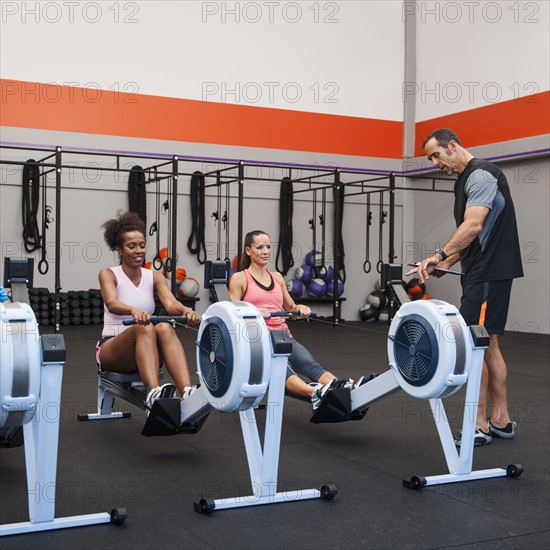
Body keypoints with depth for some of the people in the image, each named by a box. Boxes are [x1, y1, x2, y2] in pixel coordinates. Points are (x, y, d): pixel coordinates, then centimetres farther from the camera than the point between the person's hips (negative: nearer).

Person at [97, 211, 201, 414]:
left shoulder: (155, 276, 5)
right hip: (112, 348, -3)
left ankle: (188, 393, -53)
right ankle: (153, 394, -58)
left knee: (164, 328, -33)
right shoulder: (108, 274, -4)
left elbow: (170, 304, -15)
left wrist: (186, 310, -40)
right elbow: (112, 303, -26)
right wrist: (133, 310, -49)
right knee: (145, 328, -36)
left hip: (145, 351, 3)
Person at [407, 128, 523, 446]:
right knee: (488, 345, 12)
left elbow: (473, 226, -27)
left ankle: (479, 427, -2)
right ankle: (501, 422, 18)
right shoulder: (466, 180, 19)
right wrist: (447, 262, 17)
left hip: (489, 273, -11)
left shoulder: (480, 175, -14)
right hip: (483, 273, 11)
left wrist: (438, 256, -33)